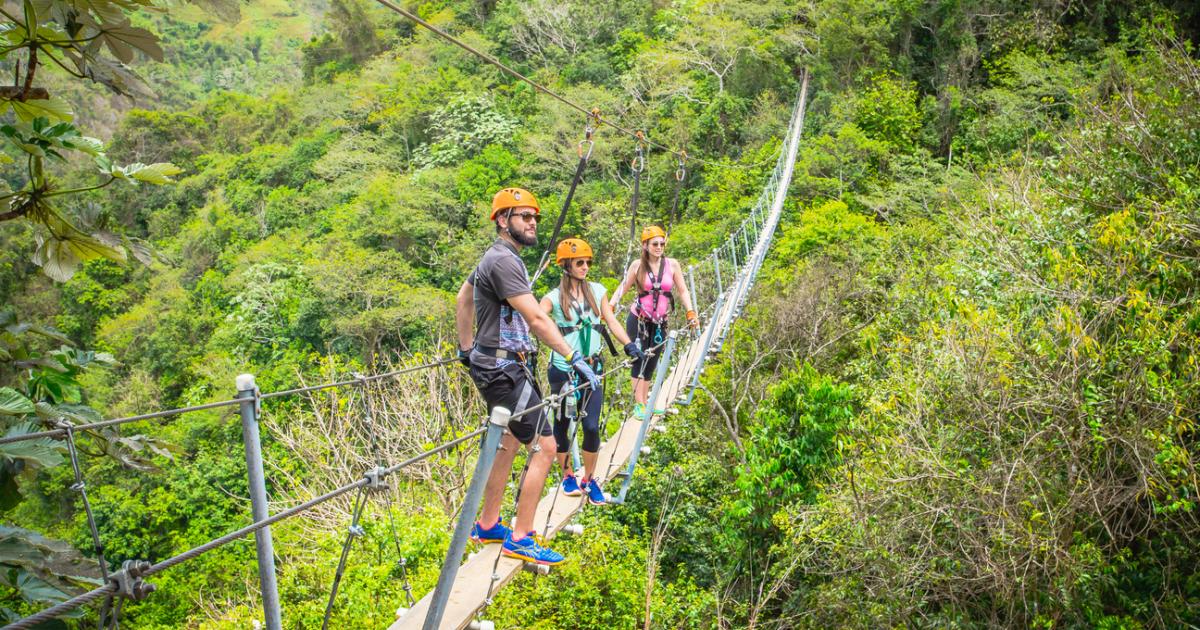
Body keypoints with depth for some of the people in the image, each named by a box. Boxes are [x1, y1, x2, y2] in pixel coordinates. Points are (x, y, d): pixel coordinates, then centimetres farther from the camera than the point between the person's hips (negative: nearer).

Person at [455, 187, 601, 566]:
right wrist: (574, 358, -26)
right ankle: (520, 538, -4)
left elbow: (462, 300, 28)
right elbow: (536, 319, -26)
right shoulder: (504, 260, -18)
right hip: (505, 369, -11)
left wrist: (466, 348, 30)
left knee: (508, 442, 19)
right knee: (544, 446, -9)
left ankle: (487, 526, 29)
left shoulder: (495, 258, 15)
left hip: (494, 365, 11)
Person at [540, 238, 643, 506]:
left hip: (592, 368, 2)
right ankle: (568, 476, 27)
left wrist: (629, 345, 0)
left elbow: (611, 321, 10)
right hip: (563, 370, -2)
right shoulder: (554, 297, -3)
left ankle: (589, 479, 14)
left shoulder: (597, 291, 8)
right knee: (562, 425, 8)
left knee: (591, 427, -5)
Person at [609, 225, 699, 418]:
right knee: (639, 361, -6)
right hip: (638, 321, -2)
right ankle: (638, 404, -4)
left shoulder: (672, 264, -2)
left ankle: (644, 403, 18)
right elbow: (622, 289, -5)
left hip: (660, 323, 3)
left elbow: (682, 291, 3)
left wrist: (690, 312, -8)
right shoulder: (638, 265, -6)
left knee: (651, 364, 9)